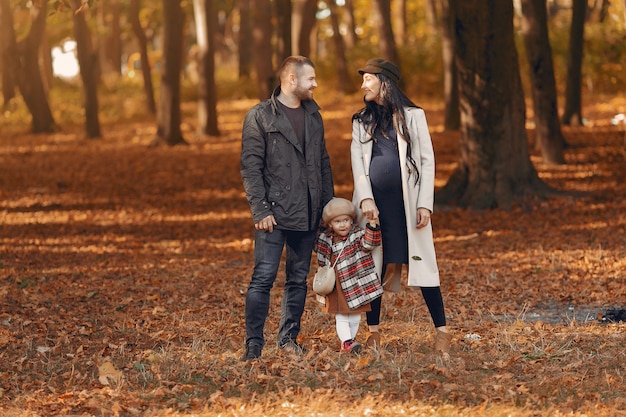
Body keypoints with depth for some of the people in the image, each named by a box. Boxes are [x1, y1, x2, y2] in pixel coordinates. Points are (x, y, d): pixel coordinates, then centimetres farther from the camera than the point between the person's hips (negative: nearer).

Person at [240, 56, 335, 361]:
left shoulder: (313, 116, 14)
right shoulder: (260, 116, -4)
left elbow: (323, 163, 18)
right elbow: (251, 167, -8)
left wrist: (329, 205, 11)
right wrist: (260, 210, -15)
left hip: (308, 215, 6)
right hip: (274, 214, -6)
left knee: (298, 279, 10)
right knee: (263, 278, -9)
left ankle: (289, 338, 19)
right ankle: (254, 344, -4)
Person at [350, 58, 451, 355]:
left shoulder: (413, 116, 4)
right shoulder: (362, 121, 12)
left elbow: (427, 161, 0)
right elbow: (357, 161, 4)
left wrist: (425, 204, -8)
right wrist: (366, 198, -11)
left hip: (407, 203, -3)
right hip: (373, 204, 3)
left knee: (421, 264, -5)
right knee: (372, 267, 3)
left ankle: (442, 331, -1)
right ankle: (373, 331, 11)